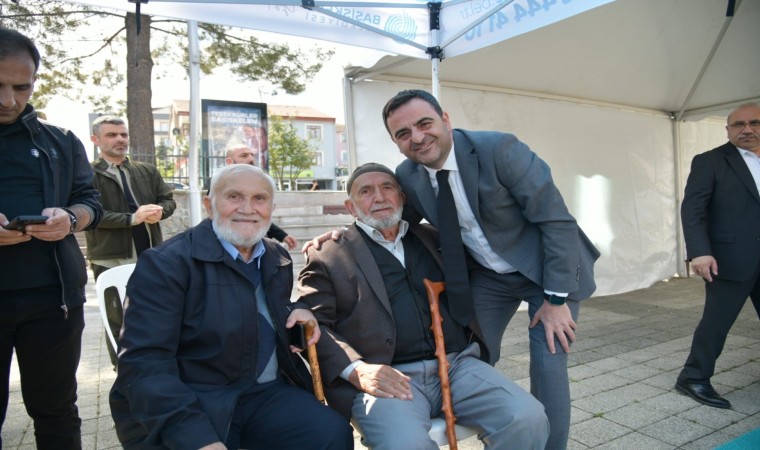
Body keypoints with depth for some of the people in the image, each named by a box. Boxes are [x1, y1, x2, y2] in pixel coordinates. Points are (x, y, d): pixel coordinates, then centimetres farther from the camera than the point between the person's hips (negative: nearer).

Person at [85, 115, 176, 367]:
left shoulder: (147, 171, 11)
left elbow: (168, 199, 11)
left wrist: (159, 211, -12)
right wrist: (131, 218, -23)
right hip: (111, 261, -4)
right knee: (118, 321, 7)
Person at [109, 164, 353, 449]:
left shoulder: (279, 259, 9)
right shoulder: (165, 263, -9)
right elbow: (144, 362, -16)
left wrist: (300, 310, 3)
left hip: (266, 394, 5)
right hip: (190, 405, -4)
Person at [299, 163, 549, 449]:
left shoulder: (433, 238, 19)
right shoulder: (328, 256, 6)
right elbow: (314, 325, -3)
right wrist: (357, 370, -17)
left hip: (456, 365, 4)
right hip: (387, 377, -4)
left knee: (529, 419, -16)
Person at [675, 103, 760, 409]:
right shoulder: (710, 162, -2)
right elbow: (692, 209, -11)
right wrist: (700, 252, -22)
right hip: (731, 258, -5)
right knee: (717, 321, 1)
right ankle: (693, 379, 14)